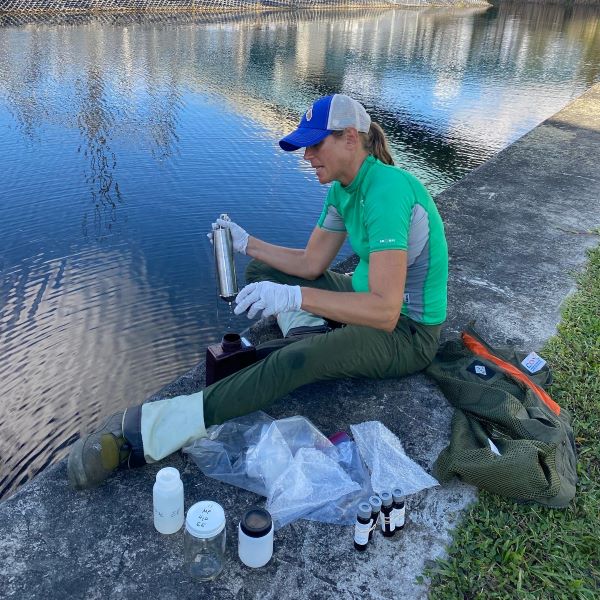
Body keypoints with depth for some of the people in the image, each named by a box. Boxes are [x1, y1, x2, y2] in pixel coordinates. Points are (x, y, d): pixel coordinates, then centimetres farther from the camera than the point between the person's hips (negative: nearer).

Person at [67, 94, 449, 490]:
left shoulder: (386, 191, -28)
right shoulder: (343, 188, 1)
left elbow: (386, 311, -35)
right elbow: (311, 263, 7)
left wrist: (292, 296, -40)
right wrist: (247, 243, 0)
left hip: (407, 331, -9)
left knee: (292, 363, -35)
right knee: (261, 271, 11)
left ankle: (139, 434, -34)